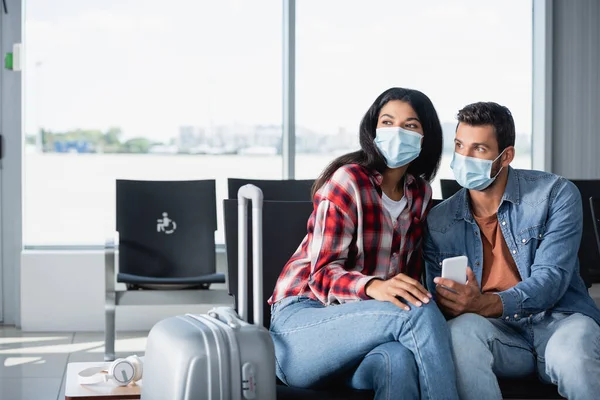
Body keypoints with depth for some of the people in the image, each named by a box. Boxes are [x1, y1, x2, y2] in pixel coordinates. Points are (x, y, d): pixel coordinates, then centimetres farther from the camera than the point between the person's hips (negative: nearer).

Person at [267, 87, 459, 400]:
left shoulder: (420, 193, 12)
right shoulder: (348, 181, -9)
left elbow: (411, 271, 14)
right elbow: (323, 275, -15)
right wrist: (374, 288, -35)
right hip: (303, 316, -5)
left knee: (400, 359, -36)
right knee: (420, 312, -32)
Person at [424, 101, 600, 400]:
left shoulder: (556, 195, -3)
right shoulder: (438, 223, 6)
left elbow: (551, 278, -13)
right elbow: (440, 304, 7)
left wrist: (486, 304, -30)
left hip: (559, 320, -2)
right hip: (497, 333, 2)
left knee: (571, 355, -38)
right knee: (461, 328, -32)